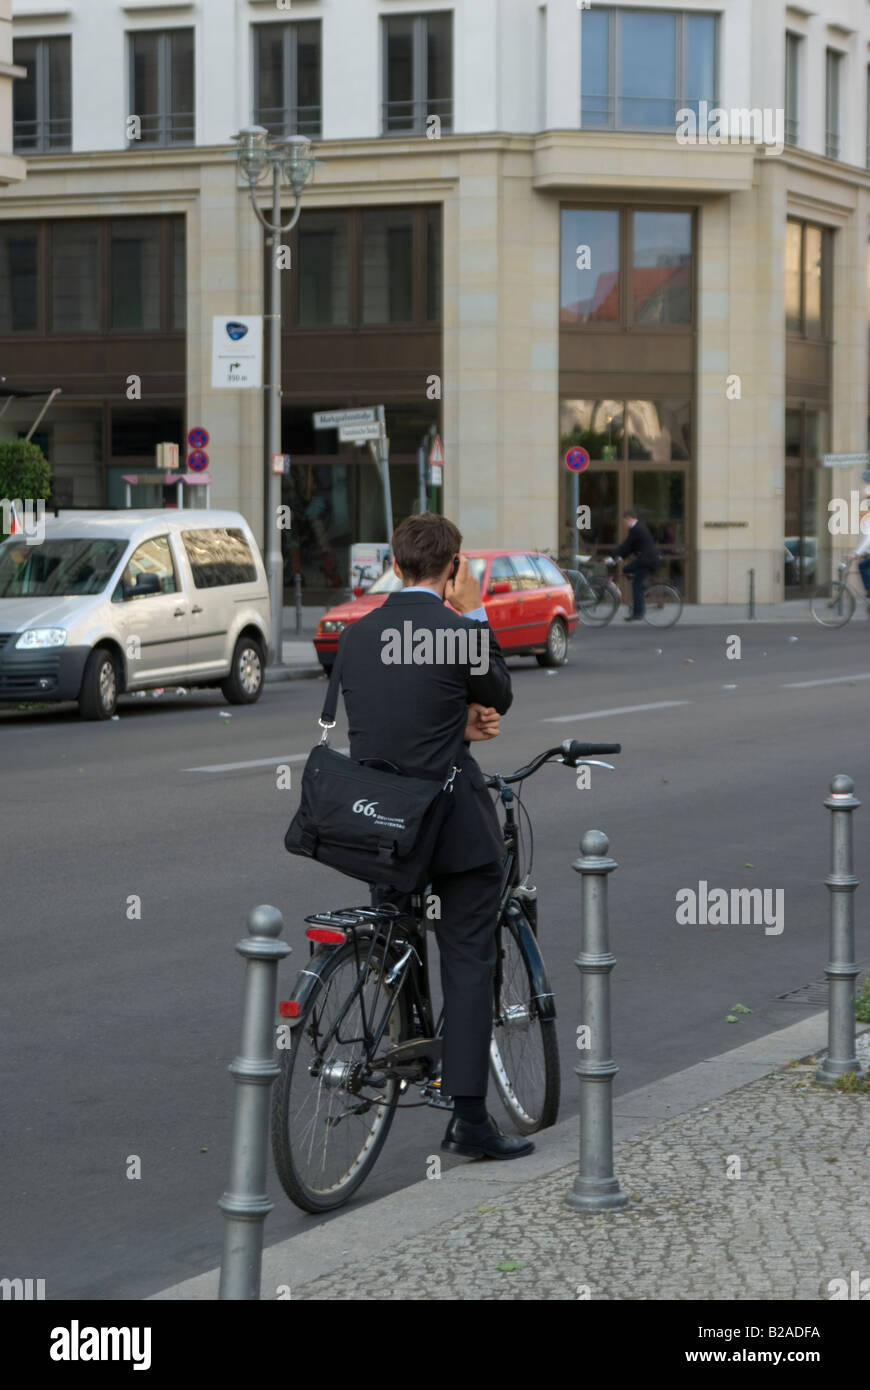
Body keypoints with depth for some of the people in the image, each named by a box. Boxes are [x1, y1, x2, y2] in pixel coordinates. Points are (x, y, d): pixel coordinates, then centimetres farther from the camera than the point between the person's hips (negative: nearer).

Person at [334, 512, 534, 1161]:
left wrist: (459, 723, 3)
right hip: (455, 828, -5)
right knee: (469, 966, 0)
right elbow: (500, 695, 4)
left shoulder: (355, 636, 4)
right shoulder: (458, 633, -14)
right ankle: (470, 1118, -2)